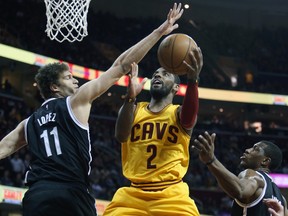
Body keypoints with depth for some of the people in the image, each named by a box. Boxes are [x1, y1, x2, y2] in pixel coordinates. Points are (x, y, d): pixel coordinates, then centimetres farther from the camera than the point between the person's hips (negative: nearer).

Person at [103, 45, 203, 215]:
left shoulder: (178, 113, 5)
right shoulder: (134, 109, 9)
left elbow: (190, 116, -21)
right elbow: (121, 136, -13)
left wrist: (193, 80, -41)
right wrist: (130, 97, -29)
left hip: (171, 195, -1)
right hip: (133, 194, 2)